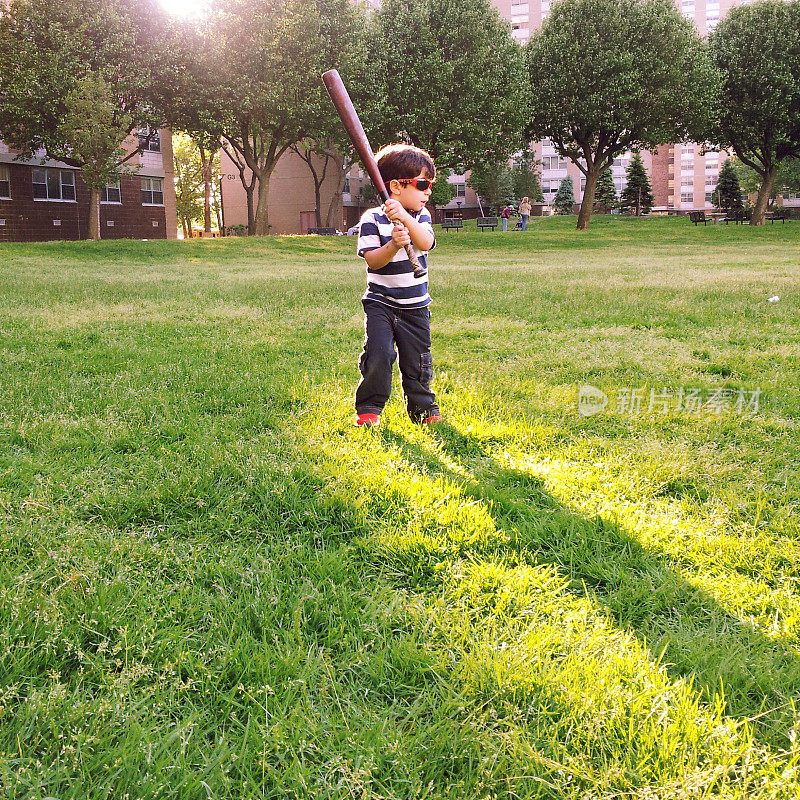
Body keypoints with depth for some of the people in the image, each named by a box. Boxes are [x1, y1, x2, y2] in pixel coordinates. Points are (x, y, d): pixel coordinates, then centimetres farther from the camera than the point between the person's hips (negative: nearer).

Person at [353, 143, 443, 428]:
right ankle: (369, 407, 2)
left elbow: (426, 243, -17)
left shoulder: (420, 216, 4)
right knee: (378, 352, -15)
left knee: (417, 359, 6)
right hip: (380, 302, -3)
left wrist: (405, 219, -33)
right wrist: (393, 246, -33)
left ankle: (422, 407, 24)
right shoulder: (372, 219, -7)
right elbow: (372, 259, -14)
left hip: (415, 304, 3)